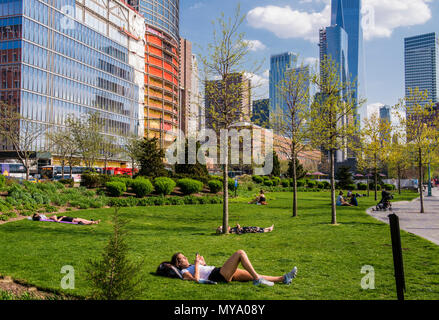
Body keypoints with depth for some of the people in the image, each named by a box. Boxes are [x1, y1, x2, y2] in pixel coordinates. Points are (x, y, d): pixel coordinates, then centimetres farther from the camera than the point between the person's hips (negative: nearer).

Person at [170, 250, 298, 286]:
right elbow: (197, 279, -18)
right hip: (218, 276, -10)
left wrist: (203, 264, 19)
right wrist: (197, 264, -9)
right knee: (240, 253, -17)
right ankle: (257, 279, -21)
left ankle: (283, 278, -3)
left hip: (223, 274, 10)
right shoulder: (184, 272, 1)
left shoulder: (190, 267, 28)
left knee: (253, 276, 0)